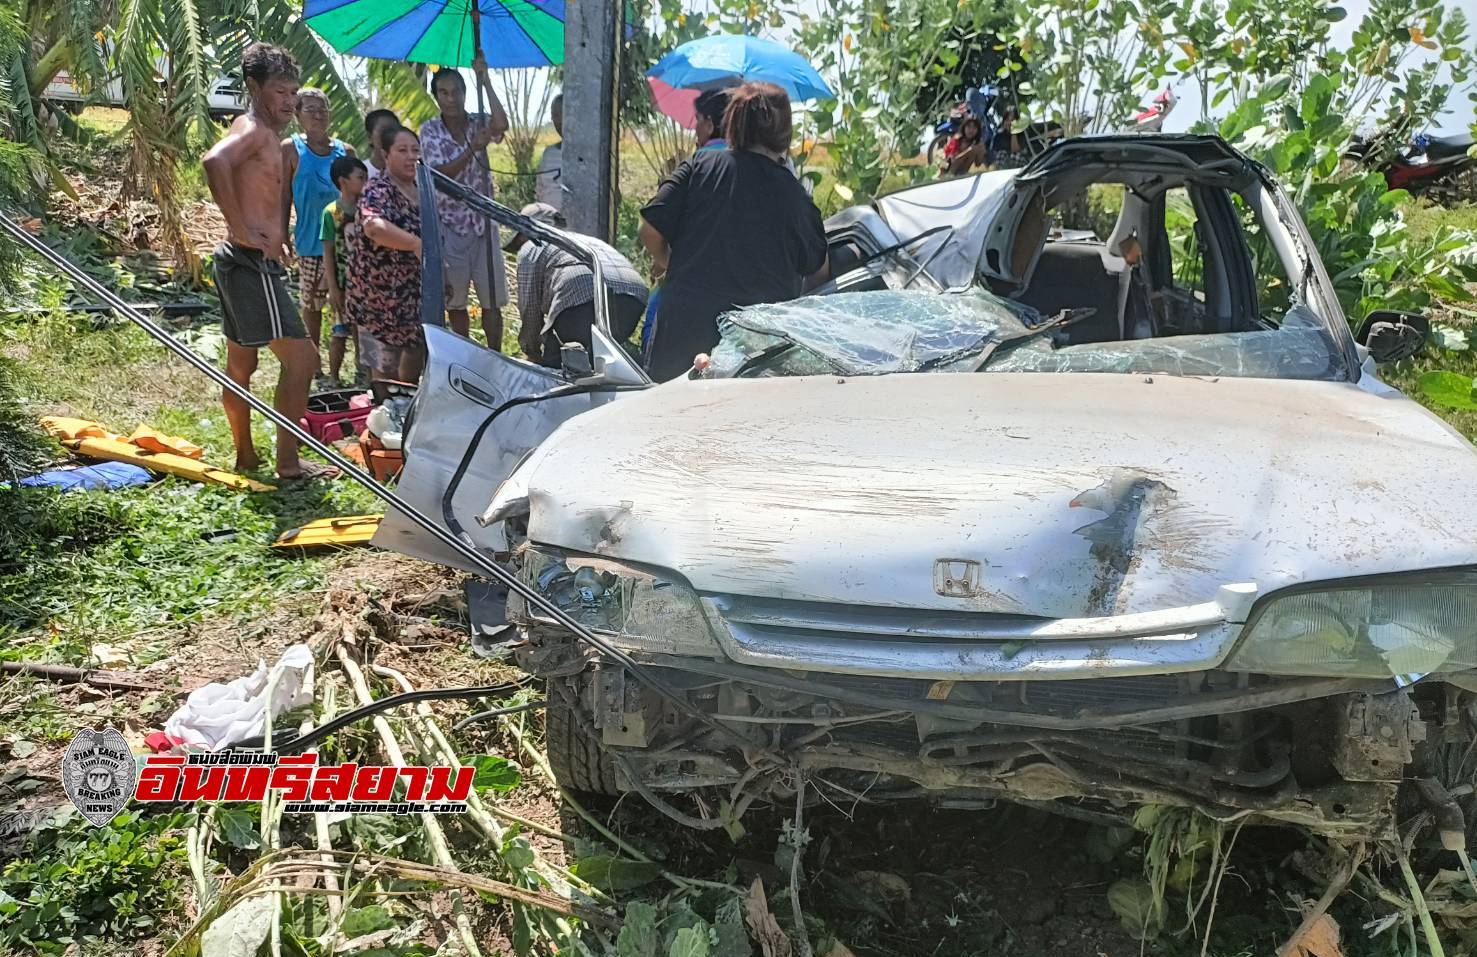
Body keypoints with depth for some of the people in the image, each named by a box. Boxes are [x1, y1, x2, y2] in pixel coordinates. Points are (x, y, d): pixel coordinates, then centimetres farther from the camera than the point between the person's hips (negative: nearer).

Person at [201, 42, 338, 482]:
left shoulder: (267, 134, 18)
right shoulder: (254, 128, -12)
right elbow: (214, 161, -33)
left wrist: (276, 234, 20)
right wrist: (241, 229, -28)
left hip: (242, 263, 11)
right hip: (253, 263, -11)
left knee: (241, 366, 16)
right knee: (302, 357, -9)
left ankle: (245, 456, 27)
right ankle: (289, 462, -5)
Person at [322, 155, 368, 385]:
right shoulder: (331, 212, -8)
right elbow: (328, 252, -7)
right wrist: (333, 287, -10)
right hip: (343, 283, -4)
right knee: (340, 331, 2)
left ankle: (362, 372, 25)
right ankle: (333, 376, 13)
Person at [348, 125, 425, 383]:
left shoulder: (421, 190, 9)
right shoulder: (378, 190, -16)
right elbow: (374, 226, -38)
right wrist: (416, 244, -48)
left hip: (417, 295, 8)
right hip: (381, 299, -8)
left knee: (415, 359, 17)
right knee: (386, 371, -1)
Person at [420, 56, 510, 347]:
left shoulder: (479, 123, 2)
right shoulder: (430, 130, -1)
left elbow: (501, 125, -23)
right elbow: (441, 174, -13)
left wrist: (484, 79, -20)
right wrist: (472, 148, -22)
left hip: (483, 224, 1)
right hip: (449, 226, -1)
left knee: (492, 301, 1)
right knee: (454, 302, 9)